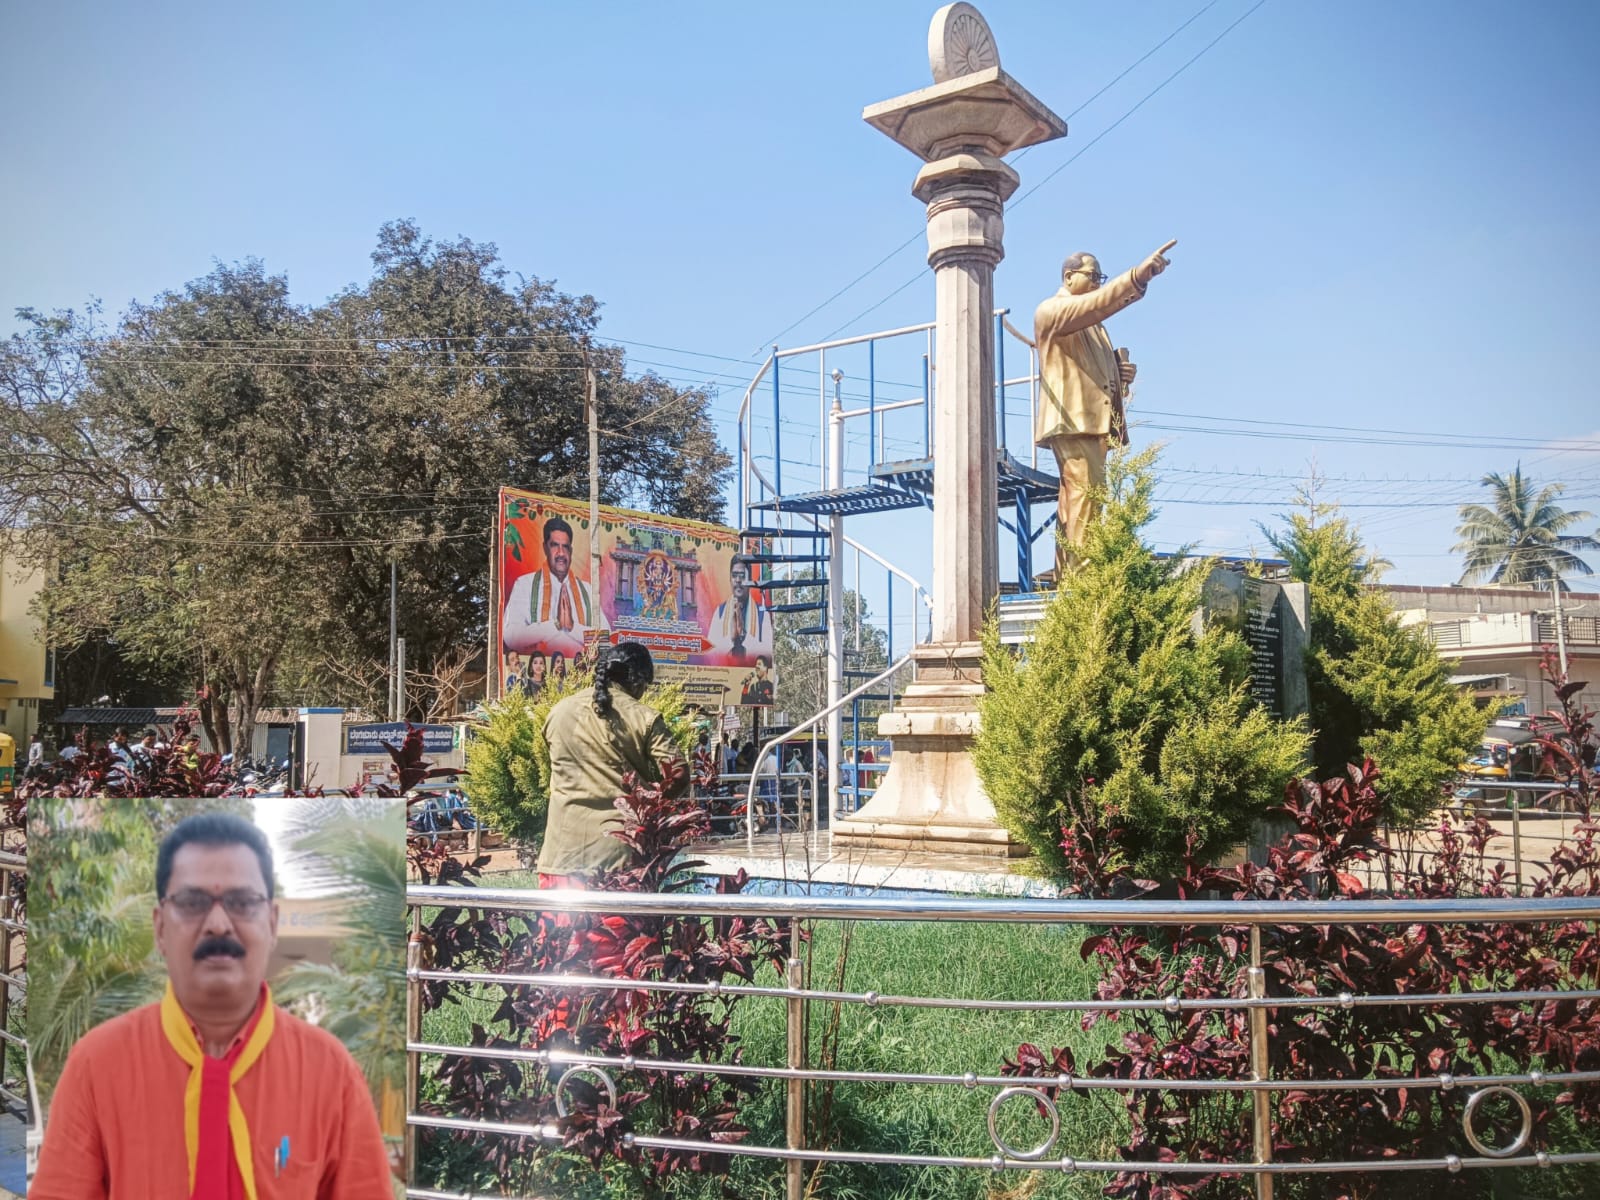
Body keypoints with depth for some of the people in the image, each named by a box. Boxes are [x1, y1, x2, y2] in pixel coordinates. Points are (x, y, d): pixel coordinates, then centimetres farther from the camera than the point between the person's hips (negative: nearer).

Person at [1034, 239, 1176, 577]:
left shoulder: (1090, 323, 28)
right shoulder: (1052, 309, -2)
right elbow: (1091, 306, -22)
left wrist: (1122, 372, 11)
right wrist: (1137, 277, -35)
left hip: (1093, 419, 10)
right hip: (1072, 419, -10)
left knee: (1074, 499, 8)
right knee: (1086, 493, -20)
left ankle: (1065, 580, 10)